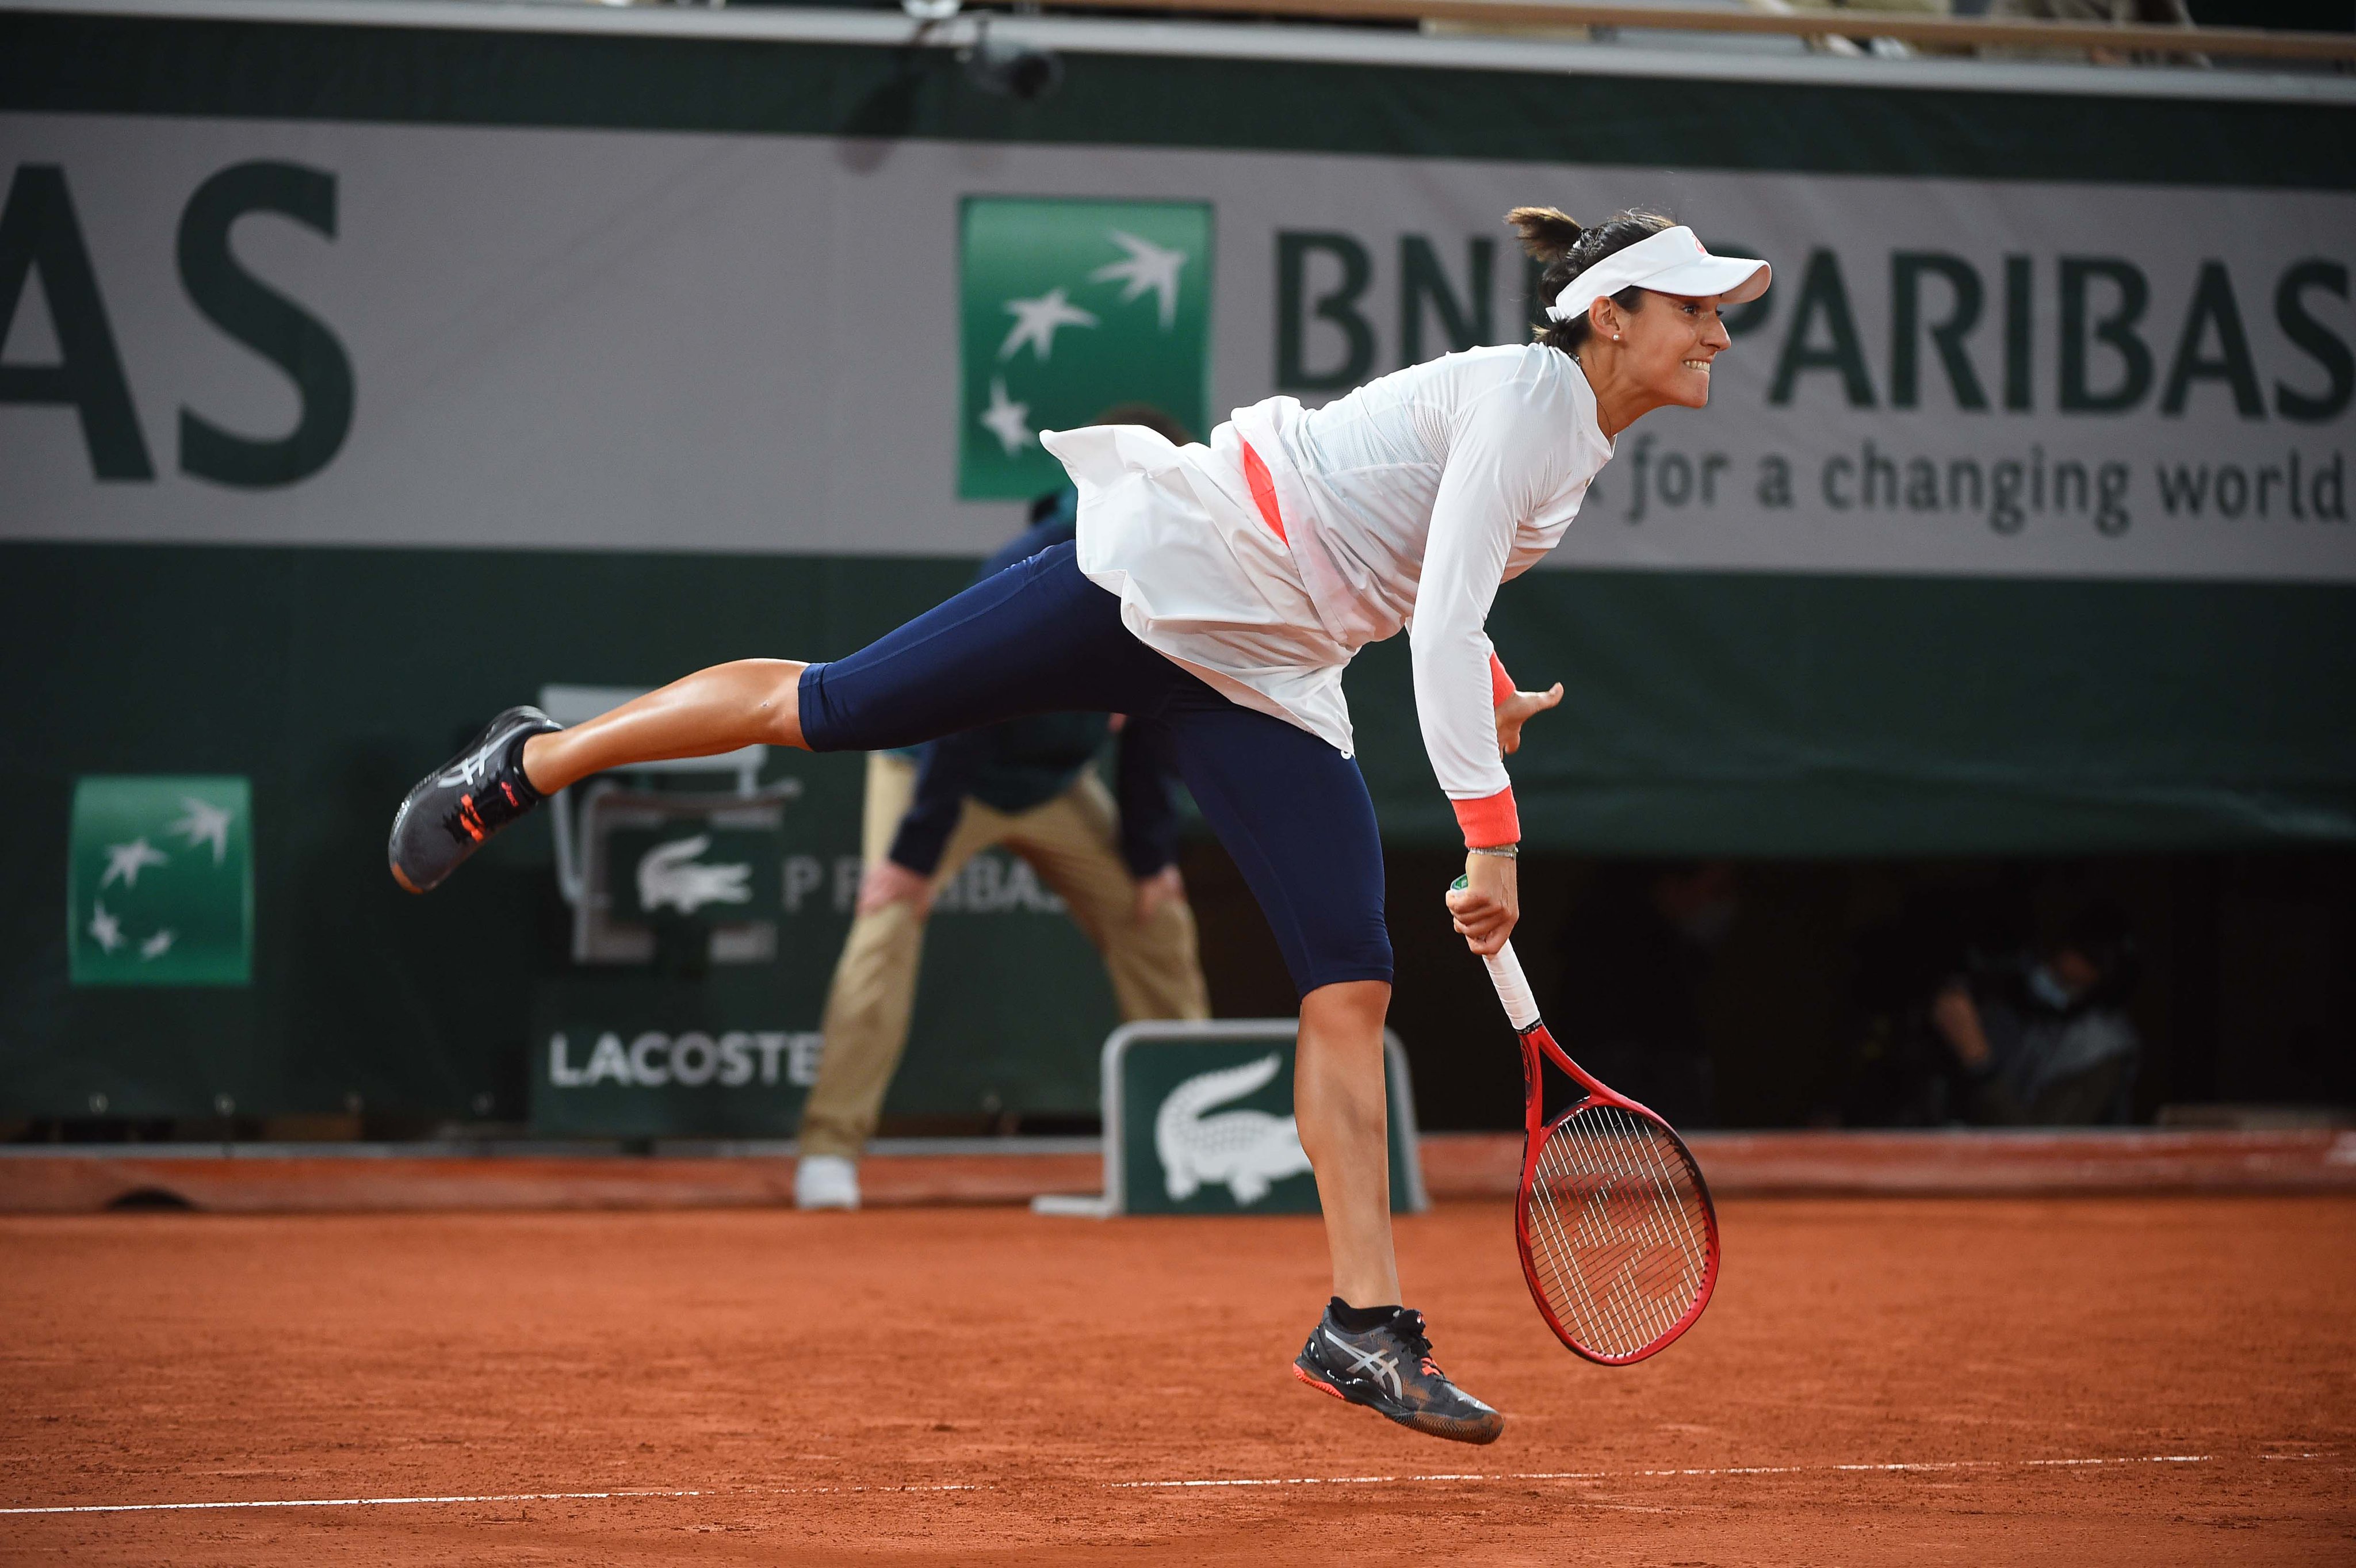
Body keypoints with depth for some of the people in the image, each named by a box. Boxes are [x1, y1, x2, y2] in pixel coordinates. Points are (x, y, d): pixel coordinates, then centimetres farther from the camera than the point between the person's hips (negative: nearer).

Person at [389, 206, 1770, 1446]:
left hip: (1267, 680, 8)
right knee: (824, 707, -2)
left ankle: (1367, 1326, -6)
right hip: (1158, 574, -8)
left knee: (1352, 991, -5)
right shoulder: (1522, 393, -18)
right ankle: (523, 767, 17)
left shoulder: (1584, 453, 10)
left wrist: (1482, 694, 15)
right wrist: (1491, 834, -29)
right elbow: (1443, 621, -27)